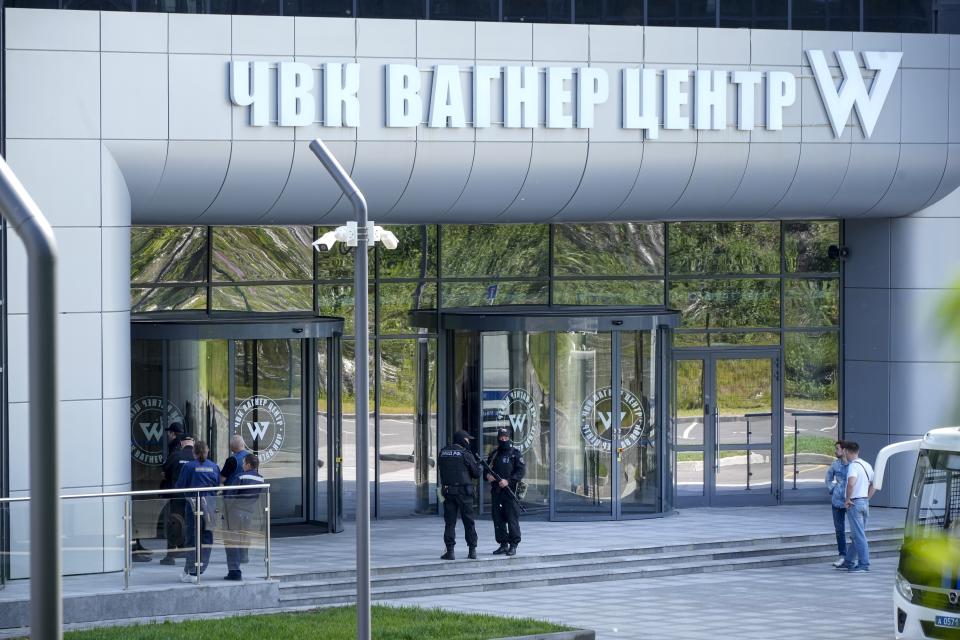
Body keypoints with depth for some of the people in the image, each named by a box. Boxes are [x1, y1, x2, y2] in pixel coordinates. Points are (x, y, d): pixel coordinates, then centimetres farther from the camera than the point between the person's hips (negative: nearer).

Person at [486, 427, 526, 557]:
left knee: (512, 518, -7)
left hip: (510, 490, -5)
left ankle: (513, 545, -4)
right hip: (496, 491, 5)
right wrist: (488, 475, -2)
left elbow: (521, 471, -7)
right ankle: (503, 544, 13)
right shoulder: (493, 454, 16)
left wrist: (508, 481, -17)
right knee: (498, 518, 6)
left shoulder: (515, 453, 1)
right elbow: (487, 469, 22)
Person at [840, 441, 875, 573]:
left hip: (854, 503, -9)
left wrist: (848, 499, -20)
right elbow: (873, 485, 21)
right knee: (856, 535, 15)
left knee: (858, 535, -6)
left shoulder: (853, 465, -15)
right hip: (865, 502, 9)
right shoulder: (867, 465, 13)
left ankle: (864, 564, -7)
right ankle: (848, 562, 24)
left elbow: (851, 483, -32)